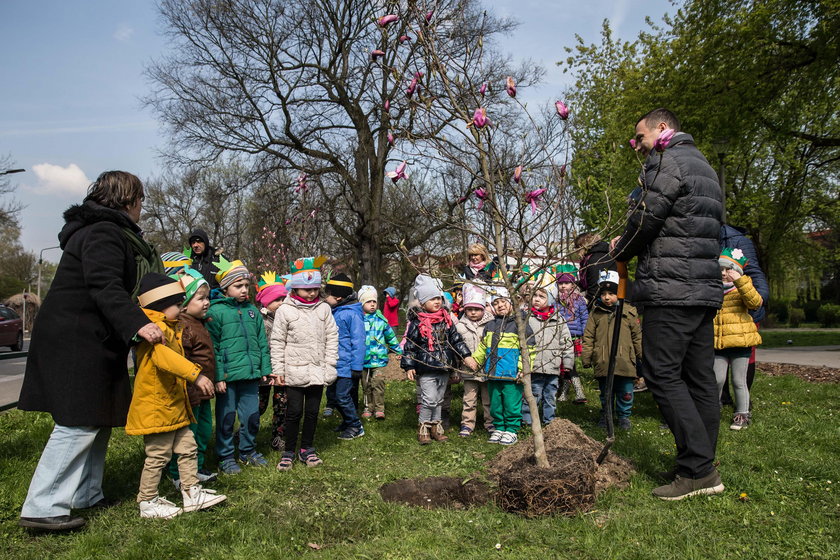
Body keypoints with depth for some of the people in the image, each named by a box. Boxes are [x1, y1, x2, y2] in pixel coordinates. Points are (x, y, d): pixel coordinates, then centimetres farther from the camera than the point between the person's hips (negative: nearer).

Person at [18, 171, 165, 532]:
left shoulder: (111, 232, 20)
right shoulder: (103, 234, -14)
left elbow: (123, 285, 27)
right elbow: (106, 287, -28)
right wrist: (137, 324, -39)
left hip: (93, 343, 11)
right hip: (76, 343, -11)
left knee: (99, 419, 14)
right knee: (79, 423, -10)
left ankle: (85, 495, 24)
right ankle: (42, 509, -4)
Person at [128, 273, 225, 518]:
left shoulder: (170, 328, 17)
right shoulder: (154, 328, -19)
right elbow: (163, 356, -37)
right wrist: (195, 374, -43)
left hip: (175, 406, 11)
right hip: (156, 405, -10)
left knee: (187, 448, 14)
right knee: (158, 455, 0)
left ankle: (192, 494, 22)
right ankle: (147, 503, 14)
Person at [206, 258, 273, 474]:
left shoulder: (252, 310, 10)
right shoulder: (215, 311, -7)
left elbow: (262, 343, 15)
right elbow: (213, 347, -10)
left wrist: (266, 369, 11)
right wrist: (218, 376, -13)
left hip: (251, 375, 5)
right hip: (227, 375, -5)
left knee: (252, 415, 13)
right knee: (226, 417, 7)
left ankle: (248, 450, 32)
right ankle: (226, 456, 21)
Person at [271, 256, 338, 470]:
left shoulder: (323, 309, 4)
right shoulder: (285, 310, -4)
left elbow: (332, 337, 7)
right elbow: (277, 342, -1)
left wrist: (330, 364, 2)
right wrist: (278, 369, -4)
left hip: (318, 371, 3)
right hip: (295, 371, -3)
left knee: (312, 412, 11)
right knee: (294, 412, 2)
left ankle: (307, 449, 25)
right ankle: (288, 452, 16)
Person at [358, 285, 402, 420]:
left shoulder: (380, 320, 3)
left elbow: (390, 336, 15)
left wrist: (399, 351, 18)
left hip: (378, 358, -1)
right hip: (363, 358, 1)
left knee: (378, 381, -13)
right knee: (366, 385, 11)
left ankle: (379, 409, -5)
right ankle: (368, 408, 25)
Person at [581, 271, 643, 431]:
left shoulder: (629, 312, 4)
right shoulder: (595, 314, 5)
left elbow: (637, 336, 9)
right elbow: (588, 337, 7)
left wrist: (642, 356, 9)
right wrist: (586, 358, 3)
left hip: (624, 362, 0)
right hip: (603, 363, 1)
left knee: (626, 392, 6)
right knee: (606, 393, 12)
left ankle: (624, 416, 24)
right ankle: (606, 416, 27)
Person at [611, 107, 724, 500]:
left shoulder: (667, 162, -6)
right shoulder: (704, 166, 25)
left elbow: (646, 218, -13)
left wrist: (621, 250, 7)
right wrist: (630, 247, 20)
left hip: (670, 290, -10)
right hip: (706, 289, 10)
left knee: (662, 374, -7)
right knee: (700, 378, 9)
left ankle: (697, 469, -8)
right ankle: (703, 469, 14)